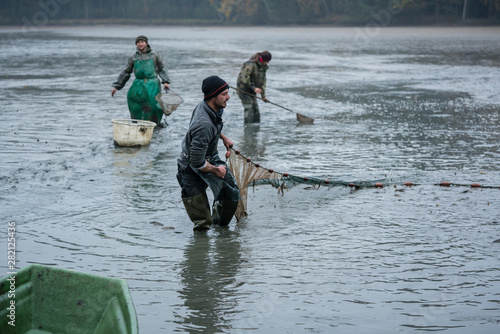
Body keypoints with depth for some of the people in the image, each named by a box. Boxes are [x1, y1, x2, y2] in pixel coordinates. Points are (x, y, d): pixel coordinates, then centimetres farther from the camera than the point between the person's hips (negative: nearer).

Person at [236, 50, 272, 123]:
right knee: (249, 111, -14)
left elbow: (263, 81, 11)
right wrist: (254, 88, -26)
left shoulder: (263, 67, 7)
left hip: (252, 92, 9)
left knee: (256, 112, 10)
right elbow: (244, 78, -25)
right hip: (244, 90, -9)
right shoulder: (251, 64, -20)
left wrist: (263, 96, 7)